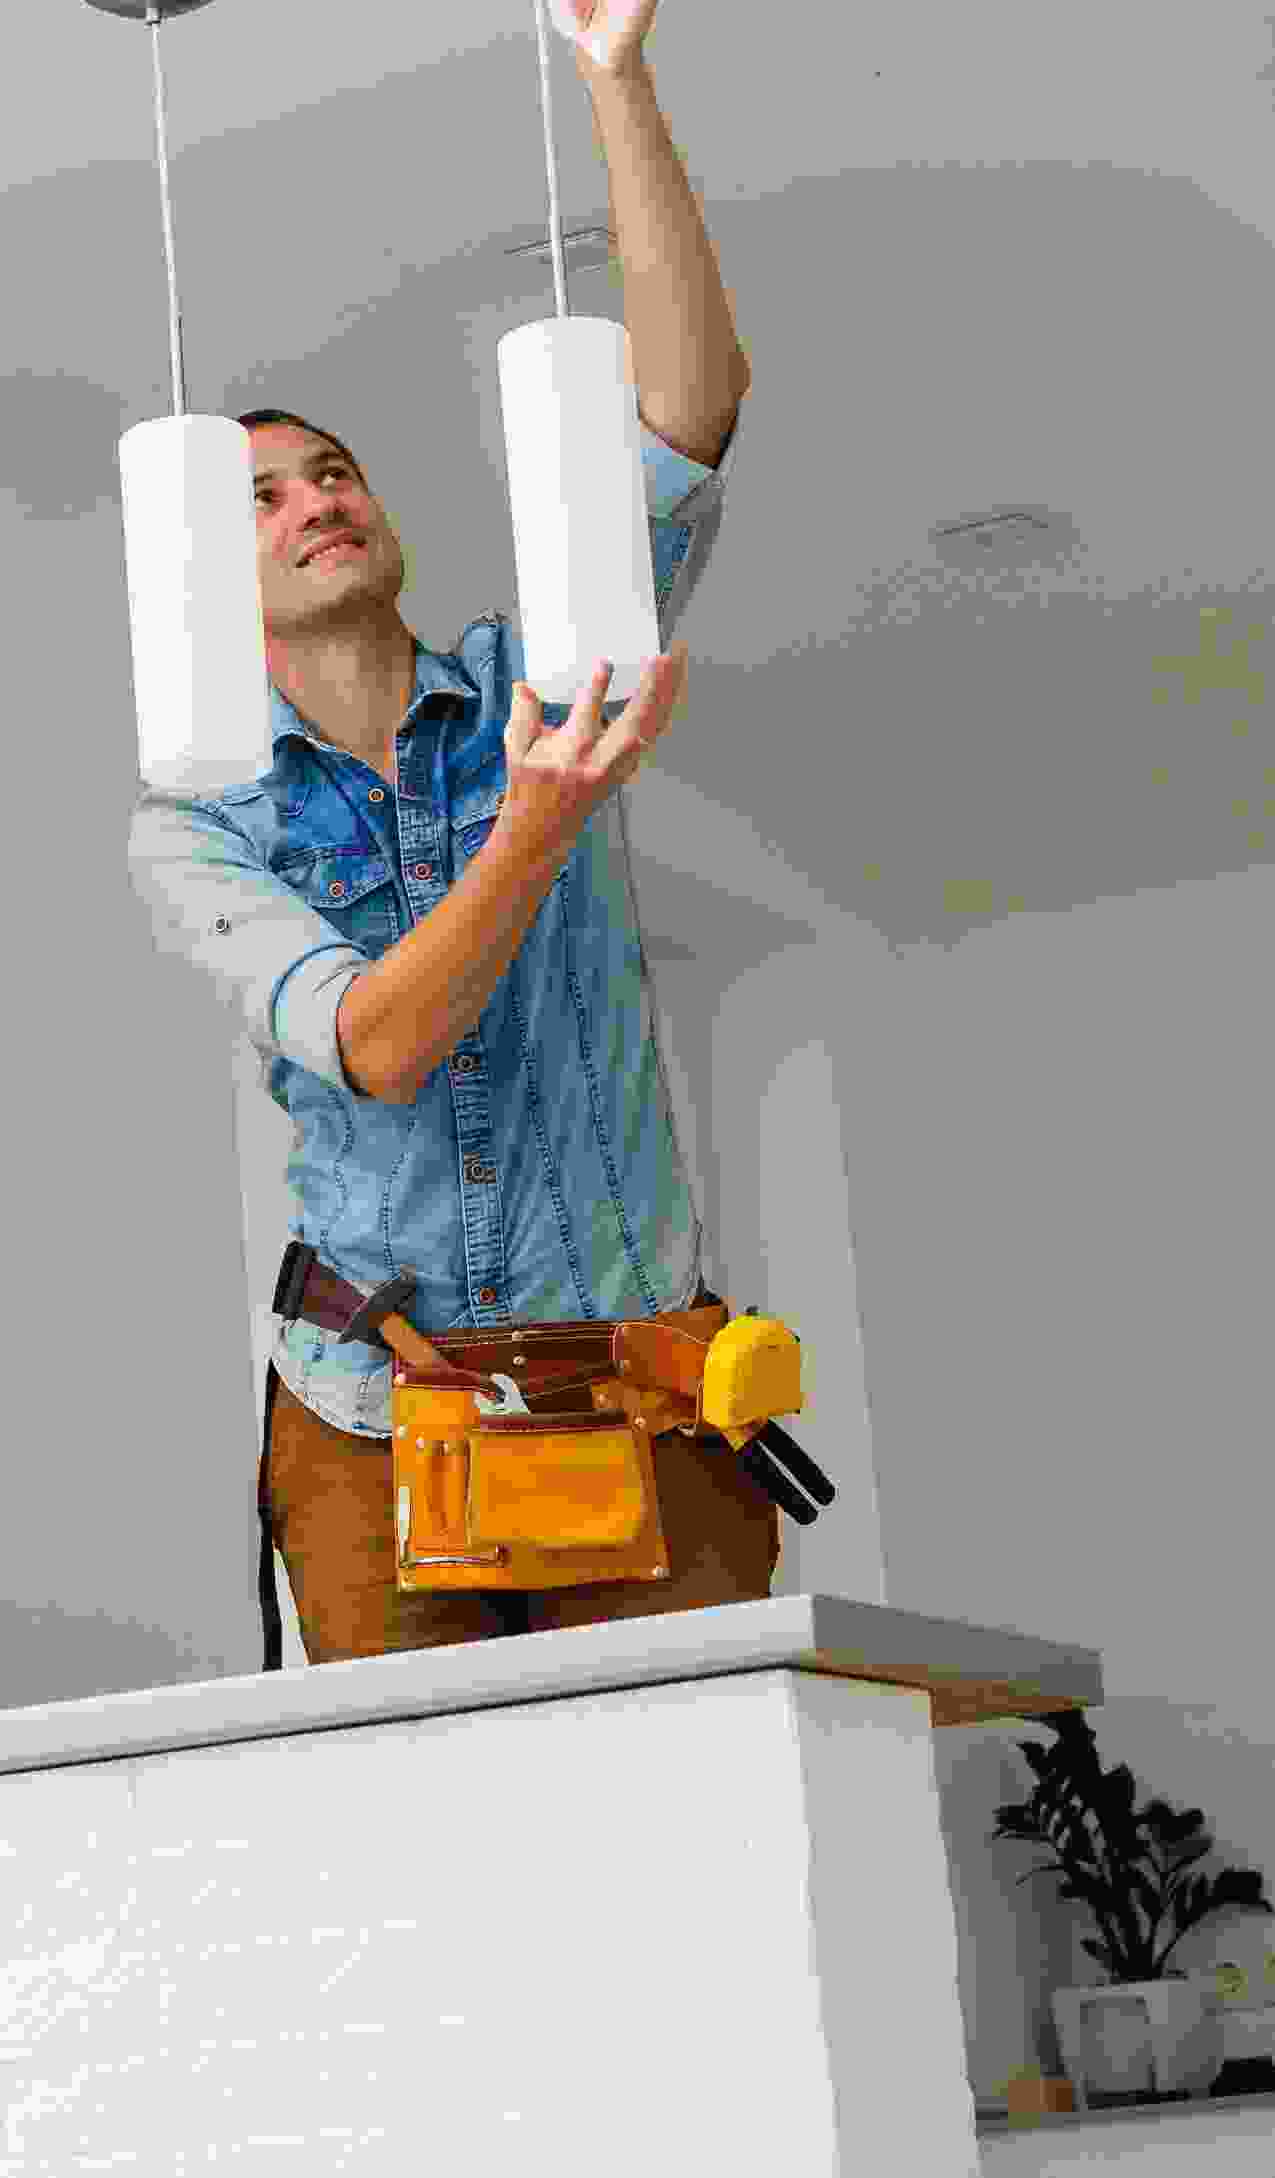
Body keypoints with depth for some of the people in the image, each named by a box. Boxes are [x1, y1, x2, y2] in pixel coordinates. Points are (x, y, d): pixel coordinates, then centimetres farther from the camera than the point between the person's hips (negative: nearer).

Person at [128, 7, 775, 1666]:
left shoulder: (540, 682, 3)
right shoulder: (192, 828, 0)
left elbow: (695, 400, -9)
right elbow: (372, 1049, -18)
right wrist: (540, 823, -33)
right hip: (375, 1430, 0)